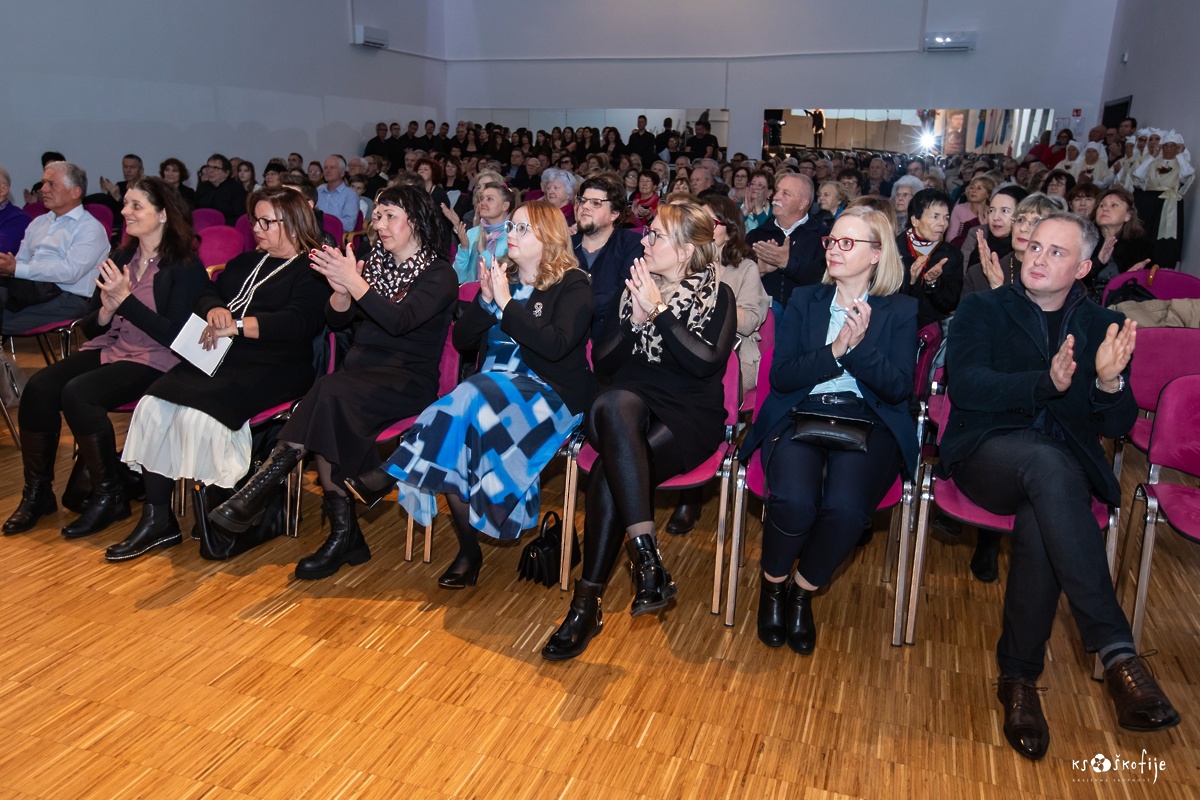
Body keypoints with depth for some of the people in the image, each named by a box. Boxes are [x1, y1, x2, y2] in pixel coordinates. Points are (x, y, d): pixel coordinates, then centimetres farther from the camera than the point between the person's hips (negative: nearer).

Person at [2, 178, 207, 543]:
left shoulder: (185, 266, -7)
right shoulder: (120, 258, 13)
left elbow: (174, 335, -16)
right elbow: (88, 327, 14)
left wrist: (125, 299, -19)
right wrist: (105, 312, -9)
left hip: (154, 362, -7)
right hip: (107, 349, 7)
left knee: (77, 393, -28)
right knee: (39, 387, -16)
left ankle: (110, 496, -11)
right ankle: (37, 491, -1)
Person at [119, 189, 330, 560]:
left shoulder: (313, 271, -2)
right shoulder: (246, 262, 26)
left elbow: (298, 322, -18)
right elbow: (207, 292, 19)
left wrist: (236, 325, -26)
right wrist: (215, 310, -5)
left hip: (271, 369, -8)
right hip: (216, 358, 8)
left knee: (199, 413, -28)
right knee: (154, 405, -13)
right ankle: (157, 518, -7)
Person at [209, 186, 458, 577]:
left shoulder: (439, 275, 0)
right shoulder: (375, 262, 18)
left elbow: (400, 321, -18)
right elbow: (336, 321, 13)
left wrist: (355, 282, -25)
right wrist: (341, 291, -8)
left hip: (407, 380, -5)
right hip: (359, 373, 5)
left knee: (329, 394, -33)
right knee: (327, 418, -28)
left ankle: (259, 489, -24)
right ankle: (344, 536, -21)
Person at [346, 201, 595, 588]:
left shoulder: (572, 285, -1)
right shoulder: (502, 276, 15)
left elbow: (555, 345, -19)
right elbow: (462, 340, 11)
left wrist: (506, 303, -17)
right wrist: (485, 300, -6)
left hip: (548, 396, -5)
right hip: (493, 386, 5)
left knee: (465, 401, -32)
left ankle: (387, 477, -18)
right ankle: (468, 550, -18)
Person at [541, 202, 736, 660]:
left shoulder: (717, 296, 8)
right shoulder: (634, 289, 18)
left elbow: (707, 362, -11)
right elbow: (602, 362, 10)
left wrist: (659, 310, -12)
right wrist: (635, 319, -5)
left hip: (688, 416, -2)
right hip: (628, 408, 3)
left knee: (611, 471, -31)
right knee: (612, 404, -37)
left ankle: (586, 605, -25)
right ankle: (646, 559, -42)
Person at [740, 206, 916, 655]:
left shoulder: (901, 310, 12)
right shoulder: (804, 301, 15)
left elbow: (899, 387, 0)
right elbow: (780, 377, 4)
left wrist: (859, 345, -15)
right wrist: (835, 351, -10)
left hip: (867, 423, 0)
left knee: (845, 507, -32)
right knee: (794, 500, -32)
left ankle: (803, 592, -2)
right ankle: (773, 586, 0)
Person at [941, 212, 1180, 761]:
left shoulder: (1104, 325, 15)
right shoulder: (982, 310, 10)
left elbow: (1118, 426, 6)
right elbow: (965, 386, -9)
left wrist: (1110, 381, -17)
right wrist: (1047, 382, -24)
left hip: (1066, 463, 2)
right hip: (988, 453, -1)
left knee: (1040, 517, -34)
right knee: (1047, 465, -37)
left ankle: (1019, 677, -21)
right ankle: (1117, 654, -38)